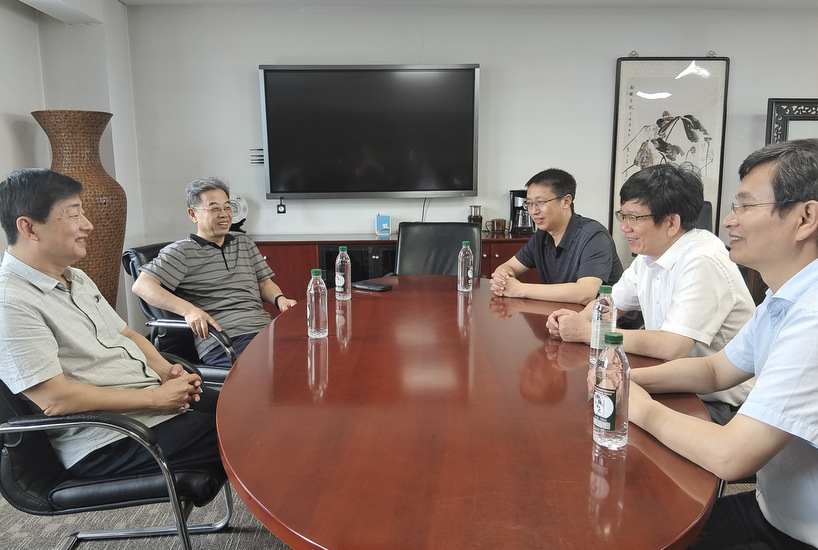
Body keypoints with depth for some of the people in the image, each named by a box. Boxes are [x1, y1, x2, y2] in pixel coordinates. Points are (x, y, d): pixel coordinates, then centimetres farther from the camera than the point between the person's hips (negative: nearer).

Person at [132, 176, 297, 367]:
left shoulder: (244, 242, 26)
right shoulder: (182, 251, 7)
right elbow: (142, 286, -4)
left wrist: (280, 299, 3)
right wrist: (188, 309, -19)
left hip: (265, 329, 6)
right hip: (222, 342, -6)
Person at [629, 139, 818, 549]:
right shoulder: (783, 300, 3)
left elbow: (729, 456, -31)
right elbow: (715, 369, 13)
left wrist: (644, 409, -12)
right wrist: (630, 379, -5)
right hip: (773, 509, 8)